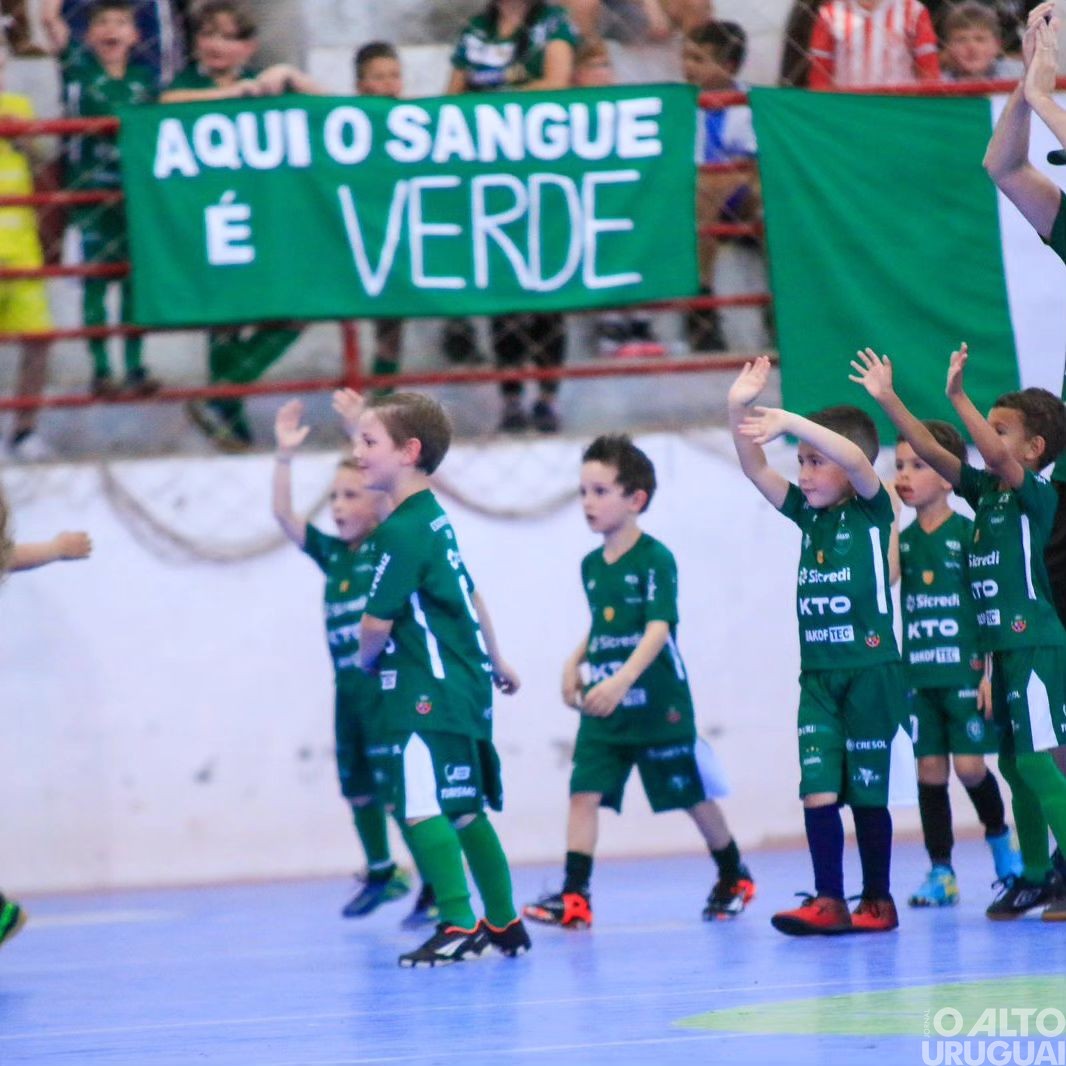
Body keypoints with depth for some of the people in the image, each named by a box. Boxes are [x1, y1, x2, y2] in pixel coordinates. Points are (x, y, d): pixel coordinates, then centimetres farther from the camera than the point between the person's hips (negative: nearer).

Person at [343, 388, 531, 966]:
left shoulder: (401, 533, -16)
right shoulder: (435, 518, 14)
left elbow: (377, 623, -16)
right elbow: (468, 597, 29)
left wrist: (366, 657, 8)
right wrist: (495, 661, 43)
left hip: (428, 694, -10)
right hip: (466, 682, 10)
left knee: (422, 808, -17)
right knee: (465, 810, 17)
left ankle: (458, 926, -25)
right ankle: (504, 923, 25)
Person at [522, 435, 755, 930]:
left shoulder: (654, 559, -13)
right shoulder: (591, 566, 9)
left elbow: (657, 629, -22)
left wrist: (622, 680, -34)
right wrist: (575, 664, 8)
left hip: (658, 706, -6)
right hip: (603, 709, 6)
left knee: (692, 796, 8)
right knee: (584, 793, -9)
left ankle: (734, 876, 29)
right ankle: (574, 896, -13)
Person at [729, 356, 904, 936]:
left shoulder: (871, 511, -4)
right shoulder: (809, 516, 11)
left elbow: (855, 459, -23)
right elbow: (755, 469, 6)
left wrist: (790, 422, -32)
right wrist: (739, 409, -10)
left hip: (870, 671, -5)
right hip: (818, 675, 5)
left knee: (867, 791, 2)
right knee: (818, 789, -6)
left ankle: (877, 901, 13)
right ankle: (828, 902, -8)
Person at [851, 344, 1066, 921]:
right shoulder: (986, 490, 12)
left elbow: (996, 456, -28)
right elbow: (933, 452, 13)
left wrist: (958, 397, -31)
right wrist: (888, 399, 9)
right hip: (1005, 646, 9)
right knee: (1014, 762, 11)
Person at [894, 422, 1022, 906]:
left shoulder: (969, 533, -5)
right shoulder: (903, 539, 9)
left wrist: (991, 670, -11)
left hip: (965, 670, -4)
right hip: (920, 675, 4)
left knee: (969, 766, -8)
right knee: (930, 769, 3)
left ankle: (999, 837, 19)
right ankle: (940, 872, 7)